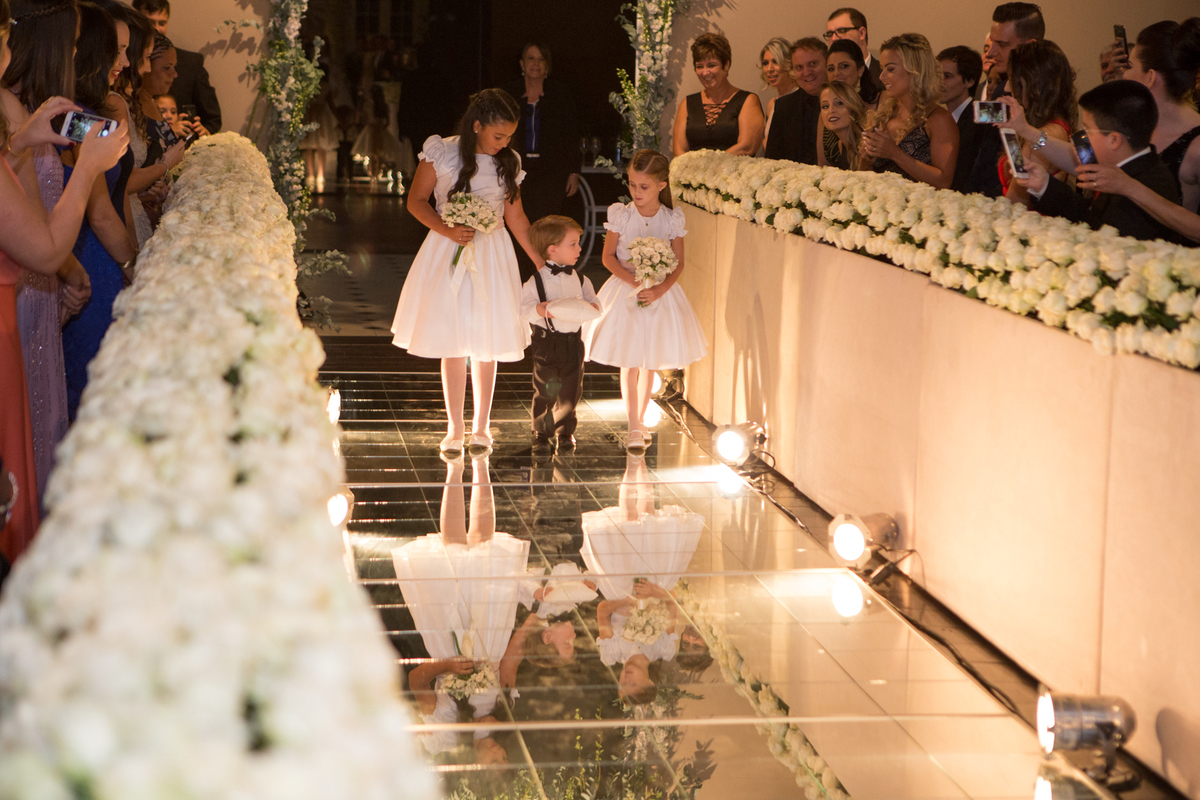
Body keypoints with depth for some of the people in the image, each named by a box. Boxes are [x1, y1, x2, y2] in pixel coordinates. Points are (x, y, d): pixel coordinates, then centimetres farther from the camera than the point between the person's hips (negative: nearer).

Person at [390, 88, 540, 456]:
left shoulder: (509, 162, 3)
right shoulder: (441, 152, -6)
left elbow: (516, 217, 11)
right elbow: (416, 200, -1)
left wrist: (542, 261, 9)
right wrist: (447, 230, -16)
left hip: (491, 255, 2)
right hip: (448, 252, -2)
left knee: (486, 344, 5)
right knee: (452, 344, 1)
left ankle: (481, 426, 18)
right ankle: (454, 429, 11)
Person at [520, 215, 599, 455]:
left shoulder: (580, 279, 7)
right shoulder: (537, 280, -5)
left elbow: (594, 302, 6)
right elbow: (523, 307, -8)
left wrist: (591, 307, -17)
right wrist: (541, 309, -27)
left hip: (573, 341, 3)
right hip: (547, 342, -3)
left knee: (570, 392, 7)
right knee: (545, 392, 1)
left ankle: (565, 432, 23)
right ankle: (541, 433, 15)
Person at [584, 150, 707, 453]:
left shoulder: (672, 219, -7)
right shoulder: (621, 215, -7)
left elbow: (679, 263, -3)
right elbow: (608, 257, -4)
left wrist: (659, 290, -19)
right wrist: (633, 280, -19)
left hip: (659, 294, 1)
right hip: (624, 293, -1)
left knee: (649, 365, 11)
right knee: (629, 365, -3)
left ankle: (640, 422, 26)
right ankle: (634, 429, 1)